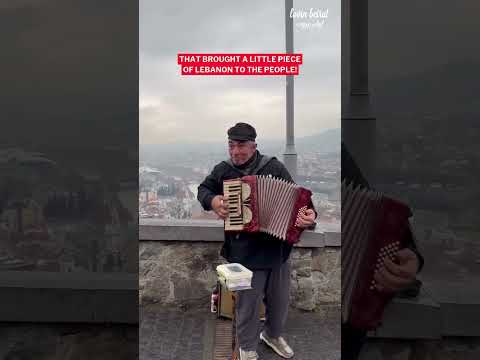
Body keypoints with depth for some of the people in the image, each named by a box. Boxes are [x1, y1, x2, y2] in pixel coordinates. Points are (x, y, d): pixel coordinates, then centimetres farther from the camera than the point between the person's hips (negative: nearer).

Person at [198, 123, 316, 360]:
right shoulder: (223, 170, -1)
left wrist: (308, 215, -27)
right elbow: (203, 189, 14)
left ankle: (273, 335, 49)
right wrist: (212, 200, -8)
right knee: (247, 303, 9)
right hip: (245, 251, -1)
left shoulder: (274, 167, -4)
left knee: (280, 299, 20)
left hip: (278, 247, 2)